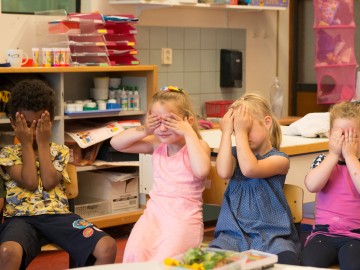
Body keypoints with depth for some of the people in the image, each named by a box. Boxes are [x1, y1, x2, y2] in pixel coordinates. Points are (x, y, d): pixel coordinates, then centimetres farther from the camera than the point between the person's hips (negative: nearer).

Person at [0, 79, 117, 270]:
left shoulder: (60, 151, 16)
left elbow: (48, 183, -4)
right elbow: (30, 183, -6)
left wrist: (42, 143, 1)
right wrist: (27, 143, 1)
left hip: (58, 215, 2)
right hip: (21, 217, -2)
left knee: (107, 247, -24)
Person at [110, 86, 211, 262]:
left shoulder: (198, 146, -2)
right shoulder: (157, 144, 9)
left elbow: (201, 170, -25)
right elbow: (116, 143, 12)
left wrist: (189, 134, -18)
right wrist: (144, 131, -3)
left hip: (184, 217, -4)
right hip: (154, 213, 4)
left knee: (163, 260, -29)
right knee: (134, 254, -24)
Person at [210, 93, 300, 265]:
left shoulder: (279, 159, 0)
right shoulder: (236, 154, 13)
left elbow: (250, 169, -21)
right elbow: (224, 173, -11)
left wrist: (241, 131, -13)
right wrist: (227, 132, -6)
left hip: (271, 233, -2)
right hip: (234, 231, 2)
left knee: (286, 258, -33)